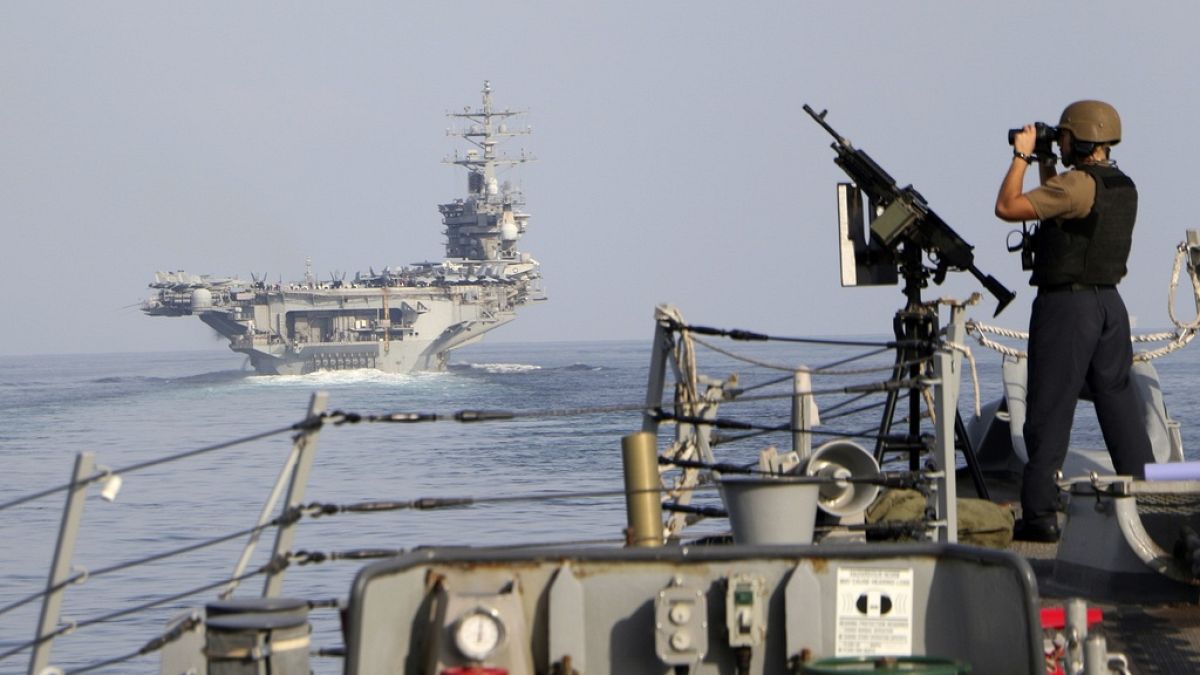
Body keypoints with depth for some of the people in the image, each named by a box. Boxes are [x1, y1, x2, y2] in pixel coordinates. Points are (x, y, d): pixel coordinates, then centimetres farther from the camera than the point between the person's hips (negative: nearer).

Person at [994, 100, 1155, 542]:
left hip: (1067, 303, -8)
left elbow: (1007, 208, -17)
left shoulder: (1077, 185, -16)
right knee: (1120, 404, 11)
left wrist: (1022, 156, -7)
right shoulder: (1124, 187, 11)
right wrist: (1046, 171, 20)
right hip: (1110, 302, 8)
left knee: (1050, 410, -4)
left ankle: (1040, 513, -5)